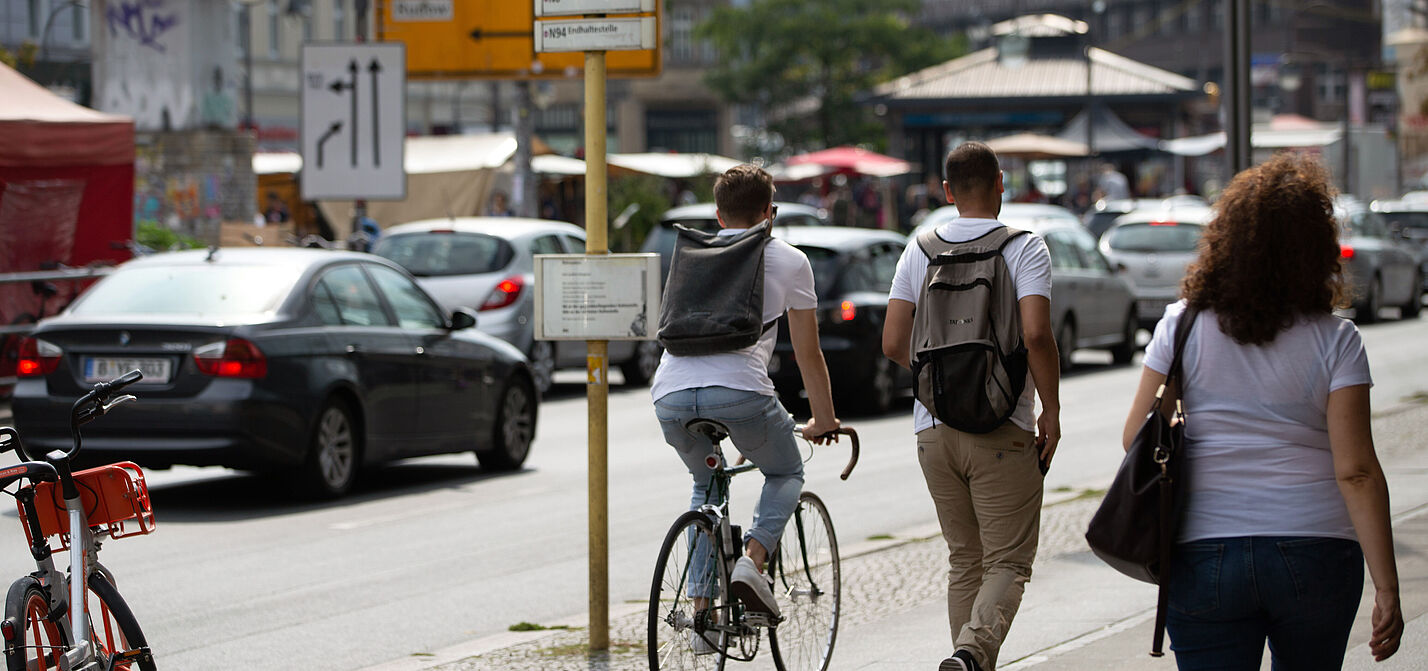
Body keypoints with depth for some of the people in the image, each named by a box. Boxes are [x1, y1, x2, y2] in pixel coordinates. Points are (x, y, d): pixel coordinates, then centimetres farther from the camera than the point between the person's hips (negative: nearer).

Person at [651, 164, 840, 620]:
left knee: (706, 484, 29)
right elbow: (808, 354, 20)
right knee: (786, 474, 23)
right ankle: (752, 560, -5)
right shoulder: (789, 260, 17)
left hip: (671, 394, 4)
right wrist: (823, 420, 32)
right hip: (741, 390, -3)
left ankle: (701, 605, 17)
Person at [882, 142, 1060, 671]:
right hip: (1002, 430, -4)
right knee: (1008, 562, -2)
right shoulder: (1024, 248, -5)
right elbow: (1035, 334, -18)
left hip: (934, 428, 4)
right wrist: (1051, 411, -7)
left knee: (964, 560, 15)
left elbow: (893, 344, 4)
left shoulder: (919, 251, 7)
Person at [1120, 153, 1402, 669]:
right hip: (1316, 556, 0)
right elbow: (1357, 471, -10)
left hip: (1205, 553, 0)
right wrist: (1386, 588, -8)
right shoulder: (1335, 341, -5)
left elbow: (1136, 439, 1)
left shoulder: (1182, 326, -2)